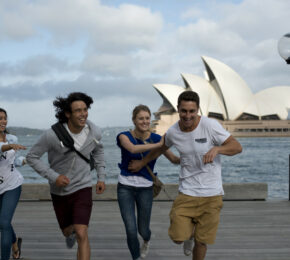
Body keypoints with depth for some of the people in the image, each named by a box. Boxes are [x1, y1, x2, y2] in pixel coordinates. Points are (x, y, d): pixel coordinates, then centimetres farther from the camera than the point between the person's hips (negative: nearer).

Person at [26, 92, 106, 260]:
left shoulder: (94, 132, -15)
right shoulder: (53, 135, -25)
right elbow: (32, 157, -13)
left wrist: (101, 177, 5)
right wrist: (54, 177, -23)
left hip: (82, 188, 0)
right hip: (60, 191, 1)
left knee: (82, 235, -18)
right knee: (68, 231, 23)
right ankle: (71, 232, 63)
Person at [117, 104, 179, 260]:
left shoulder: (156, 139, -5)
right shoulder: (124, 136, -11)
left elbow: (174, 159, -3)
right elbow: (133, 149, -33)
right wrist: (158, 145, -40)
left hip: (145, 189, 1)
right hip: (125, 188, -1)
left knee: (143, 230, 10)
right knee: (131, 230, -10)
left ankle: (146, 240, 50)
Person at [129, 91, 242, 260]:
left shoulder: (210, 125, -12)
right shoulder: (172, 132, -1)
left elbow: (237, 147, -12)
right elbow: (162, 148, 22)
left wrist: (217, 149, -31)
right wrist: (142, 163, 33)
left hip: (212, 194, -2)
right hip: (187, 192, 2)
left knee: (201, 242, 5)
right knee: (178, 236, -5)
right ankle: (190, 231, 32)